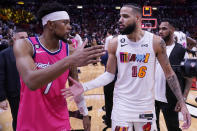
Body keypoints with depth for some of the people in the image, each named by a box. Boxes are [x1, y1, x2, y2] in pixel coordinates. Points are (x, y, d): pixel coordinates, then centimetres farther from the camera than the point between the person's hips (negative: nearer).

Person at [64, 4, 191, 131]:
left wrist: (182, 103, -4)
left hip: (147, 107, 0)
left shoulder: (156, 42, -8)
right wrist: (85, 87, -13)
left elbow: (169, 73, -1)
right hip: (121, 106, 1)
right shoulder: (115, 43, -5)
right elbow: (110, 74, 0)